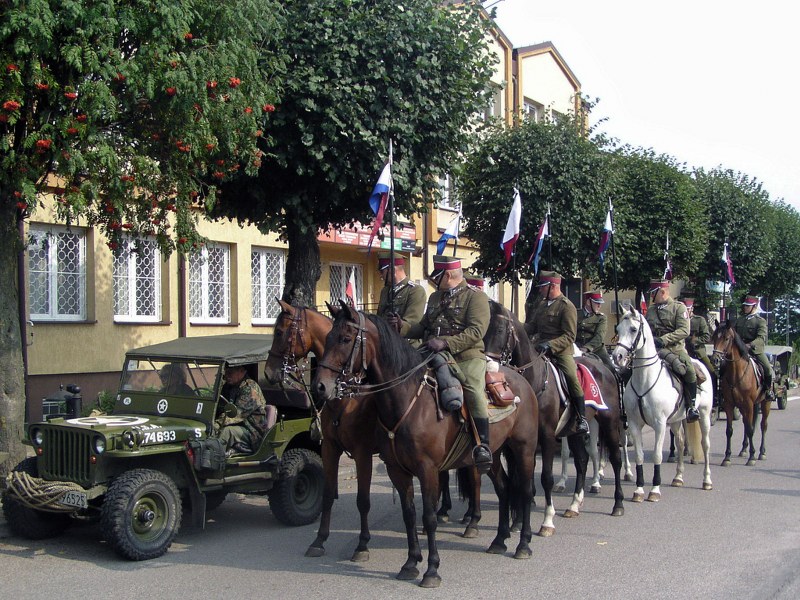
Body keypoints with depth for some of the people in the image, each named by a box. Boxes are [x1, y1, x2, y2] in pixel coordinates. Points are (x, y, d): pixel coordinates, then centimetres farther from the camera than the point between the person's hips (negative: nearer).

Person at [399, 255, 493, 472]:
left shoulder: (475, 296, -3)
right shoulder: (435, 297, 20)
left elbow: (477, 331, -15)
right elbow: (422, 327, 23)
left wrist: (446, 342, -24)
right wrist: (402, 328, 4)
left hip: (467, 358, -7)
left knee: (475, 391, -29)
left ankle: (483, 445, -24)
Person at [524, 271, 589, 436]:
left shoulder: (567, 306, -9)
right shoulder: (543, 304, 15)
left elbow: (569, 336, -14)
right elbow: (532, 326, 18)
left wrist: (550, 345, -27)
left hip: (561, 350, -8)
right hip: (540, 347, 8)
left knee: (572, 378, -25)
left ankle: (582, 420, -17)